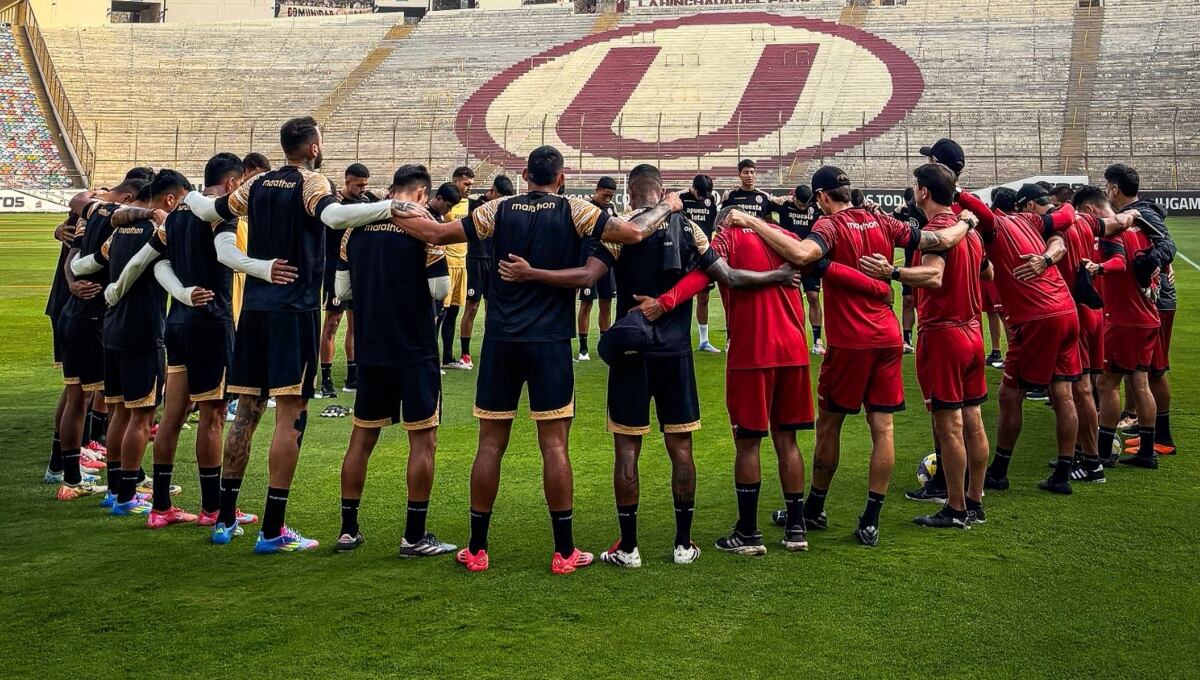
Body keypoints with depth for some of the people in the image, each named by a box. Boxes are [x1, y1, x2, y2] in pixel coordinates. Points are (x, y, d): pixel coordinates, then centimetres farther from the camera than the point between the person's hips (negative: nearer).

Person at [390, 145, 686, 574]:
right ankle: (564, 552, 6)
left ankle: (476, 549, 13)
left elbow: (437, 234, 3)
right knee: (554, 445, 1)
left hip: (501, 341, 2)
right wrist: (667, 207, 10)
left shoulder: (499, 210, 3)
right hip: (550, 344, -2)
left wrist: (393, 214, 18)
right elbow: (633, 233, -8)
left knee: (490, 444, 7)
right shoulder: (575, 212, -2)